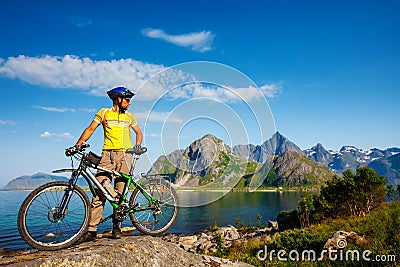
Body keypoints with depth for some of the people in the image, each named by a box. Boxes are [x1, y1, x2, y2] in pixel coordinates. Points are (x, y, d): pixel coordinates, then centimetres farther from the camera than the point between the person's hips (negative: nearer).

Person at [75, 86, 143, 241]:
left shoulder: (129, 116, 17)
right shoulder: (104, 113, 9)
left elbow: (138, 132, 22)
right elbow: (90, 129, 4)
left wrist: (138, 145, 3)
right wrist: (79, 143, -10)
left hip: (125, 155, 2)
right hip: (108, 154, -2)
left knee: (120, 192, 0)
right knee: (99, 190, -9)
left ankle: (116, 226, 10)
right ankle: (92, 229, -5)